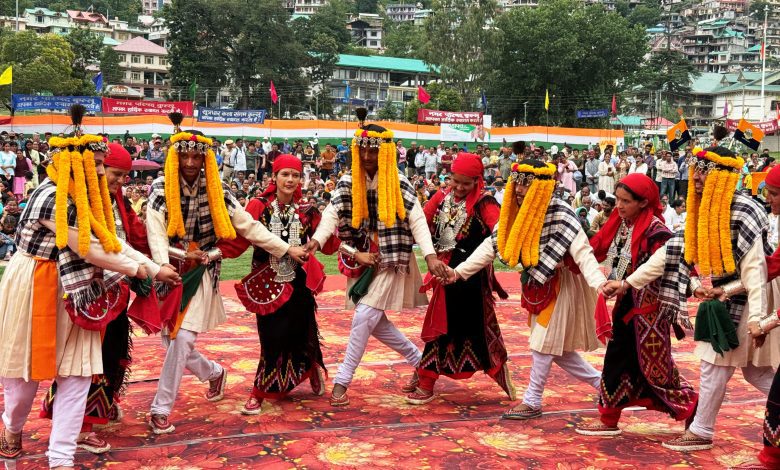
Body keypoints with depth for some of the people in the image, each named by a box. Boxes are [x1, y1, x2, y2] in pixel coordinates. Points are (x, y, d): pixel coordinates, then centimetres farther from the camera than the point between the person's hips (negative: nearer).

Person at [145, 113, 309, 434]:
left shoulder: (216, 191, 0)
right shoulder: (161, 189, -5)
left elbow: (249, 226, 3)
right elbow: (155, 233, -17)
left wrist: (286, 249, -1)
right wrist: (164, 265, -36)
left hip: (201, 274, -1)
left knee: (182, 339, -12)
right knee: (174, 343, 6)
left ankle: (161, 409, 0)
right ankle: (214, 373, 36)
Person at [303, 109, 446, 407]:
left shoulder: (398, 184, -9)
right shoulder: (348, 183, 0)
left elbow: (417, 221, -13)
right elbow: (332, 215, -11)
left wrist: (431, 256, -27)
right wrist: (317, 240, -31)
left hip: (391, 260, -5)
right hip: (363, 260, 5)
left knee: (364, 316, -12)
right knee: (375, 322, 8)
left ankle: (342, 380, -3)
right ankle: (419, 361, 28)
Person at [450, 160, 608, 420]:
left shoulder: (560, 214, -23)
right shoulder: (518, 213, -1)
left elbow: (582, 251, -29)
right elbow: (492, 245, 3)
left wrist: (599, 282, -43)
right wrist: (460, 271, -1)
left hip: (561, 284, -8)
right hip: (539, 286, 8)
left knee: (543, 342, -3)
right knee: (556, 348, 13)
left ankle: (532, 402, 10)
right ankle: (601, 381, 29)